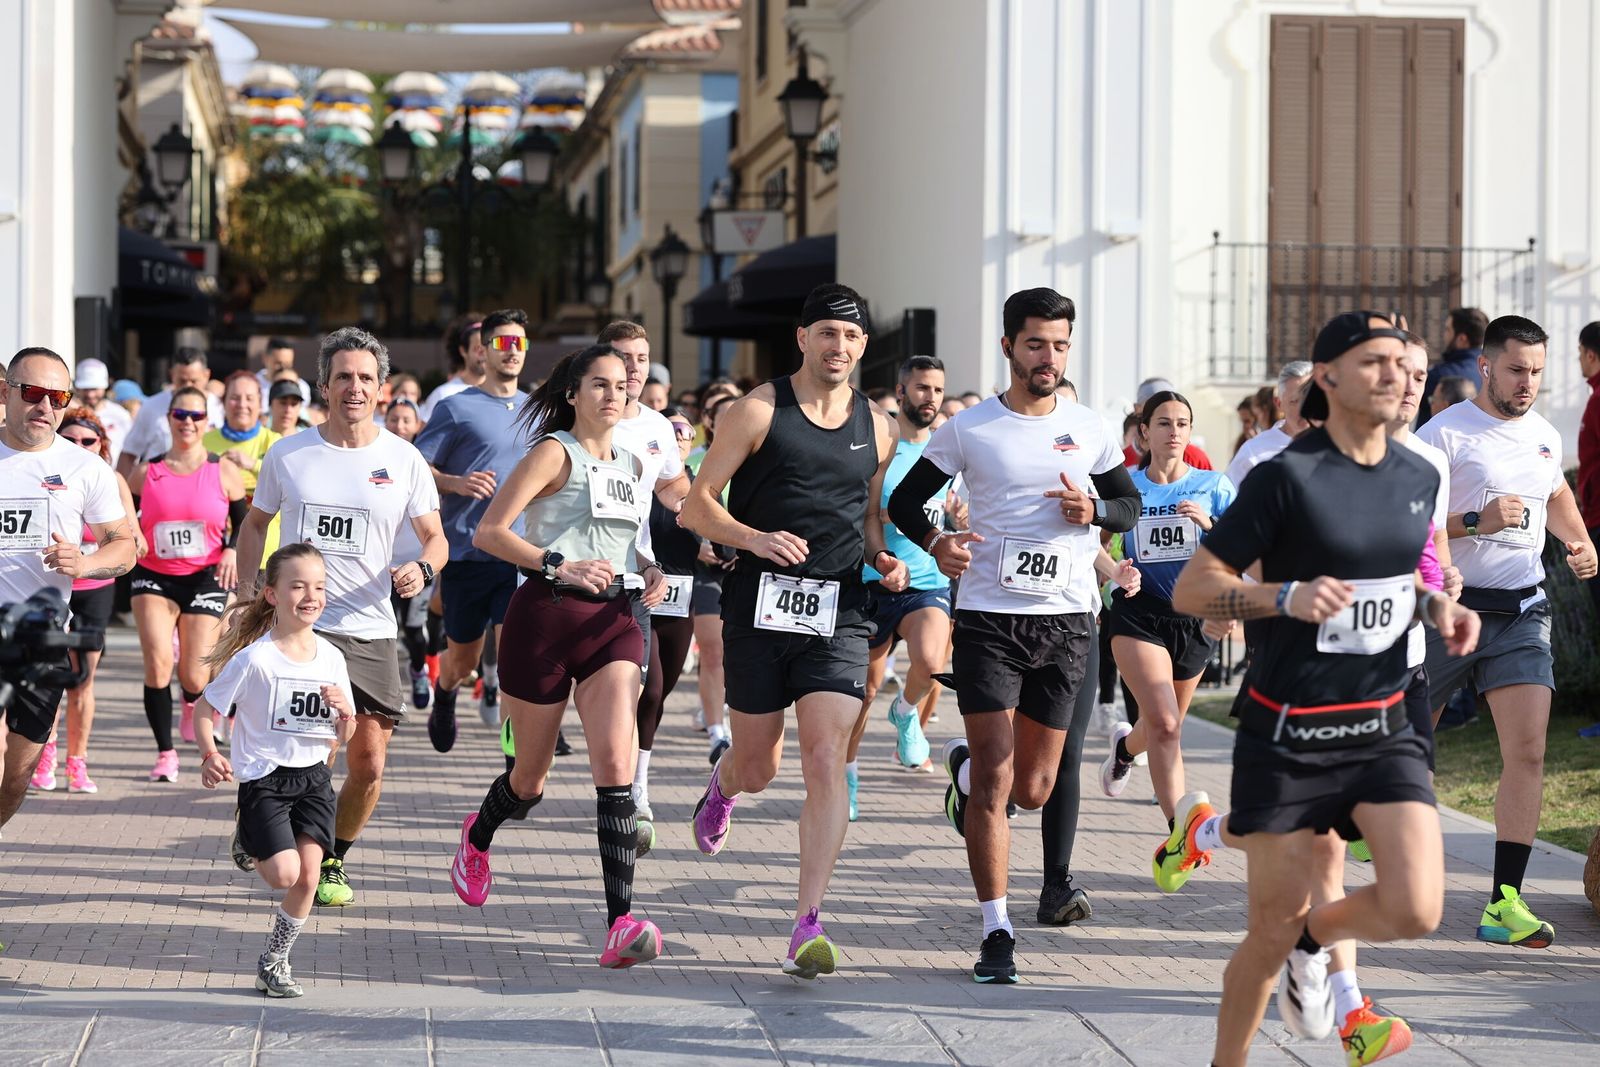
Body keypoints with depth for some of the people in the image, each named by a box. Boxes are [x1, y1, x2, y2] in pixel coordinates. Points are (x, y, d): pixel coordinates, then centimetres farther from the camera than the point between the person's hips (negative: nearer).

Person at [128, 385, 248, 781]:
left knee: (193, 677, -1)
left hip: (205, 579, -1)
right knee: (157, 664, -16)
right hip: (154, 578, 1)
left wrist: (232, 550, -11)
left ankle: (192, 703, 39)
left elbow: (244, 522, 7)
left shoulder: (223, 472, 0)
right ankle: (165, 752, -4)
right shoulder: (146, 473, 2)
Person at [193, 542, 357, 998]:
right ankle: (252, 851, 19)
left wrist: (344, 712, -12)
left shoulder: (331, 658, 2)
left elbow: (343, 738, 10)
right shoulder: (255, 658, -13)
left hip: (313, 777, 5)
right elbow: (205, 708, -8)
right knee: (284, 873, -16)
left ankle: (274, 961, 17)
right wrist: (210, 757, -24)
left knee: (308, 876, -3)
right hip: (263, 780, -5)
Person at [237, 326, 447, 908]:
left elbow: (436, 538, 7)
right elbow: (255, 525, 16)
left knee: (368, 761, 1)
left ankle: (333, 859, 25)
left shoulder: (404, 460, 2)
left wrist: (422, 568, -15)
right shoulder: (287, 454, 4)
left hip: (370, 631, 2)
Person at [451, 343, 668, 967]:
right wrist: (560, 566, -20)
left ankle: (621, 922, -24)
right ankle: (478, 837, 46)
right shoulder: (555, 452, -4)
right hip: (547, 616, -4)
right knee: (530, 779, 9)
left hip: (613, 621, 4)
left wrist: (648, 571, 11)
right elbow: (489, 532, -11)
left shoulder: (631, 465, 16)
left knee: (615, 764, -16)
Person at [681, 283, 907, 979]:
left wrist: (884, 560, 5)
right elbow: (698, 505, -3)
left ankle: (808, 924, -11)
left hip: (839, 613, 2)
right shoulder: (759, 411, -2)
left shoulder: (876, 427, 11)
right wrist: (755, 538, -21)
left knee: (826, 760, -12)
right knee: (757, 767, 8)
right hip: (760, 605, -2)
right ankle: (723, 785, 48)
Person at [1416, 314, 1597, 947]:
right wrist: (1476, 521, -23)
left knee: (1528, 751, -10)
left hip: (1521, 612, 4)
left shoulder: (1544, 436, 11)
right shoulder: (1444, 434, -9)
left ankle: (1504, 903, -10)